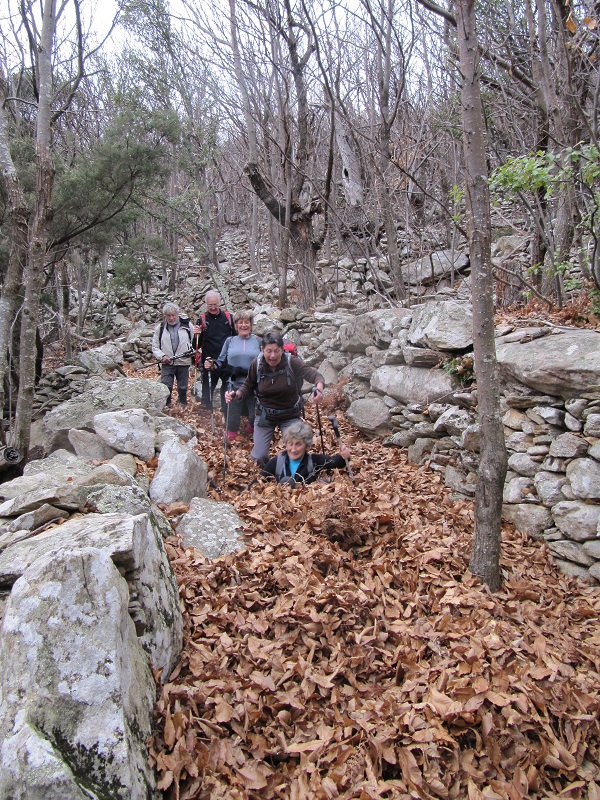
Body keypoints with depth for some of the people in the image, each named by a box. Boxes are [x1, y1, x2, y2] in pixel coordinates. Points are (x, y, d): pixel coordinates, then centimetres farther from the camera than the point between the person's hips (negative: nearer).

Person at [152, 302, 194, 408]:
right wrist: (162, 356, -11)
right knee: (166, 387, -8)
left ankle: (183, 408, 27)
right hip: (167, 364, 0)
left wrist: (192, 351, -9)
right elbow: (155, 347, 6)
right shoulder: (160, 328, 4)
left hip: (183, 363, 0)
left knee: (183, 388, 11)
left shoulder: (187, 325, 2)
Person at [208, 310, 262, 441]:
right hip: (234, 386, 1)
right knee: (233, 418, 7)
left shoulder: (258, 341, 6)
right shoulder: (230, 341, 8)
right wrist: (212, 365, -10)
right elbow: (221, 362, 9)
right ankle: (231, 441, 27)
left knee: (255, 416, 7)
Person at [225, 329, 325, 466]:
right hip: (264, 415, 2)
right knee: (259, 456, -3)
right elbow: (248, 387, 1)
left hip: (290, 415, -1)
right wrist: (236, 395, -22)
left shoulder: (292, 362, -21)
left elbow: (314, 374, -32)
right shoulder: (257, 364, -13)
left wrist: (319, 388, -55)